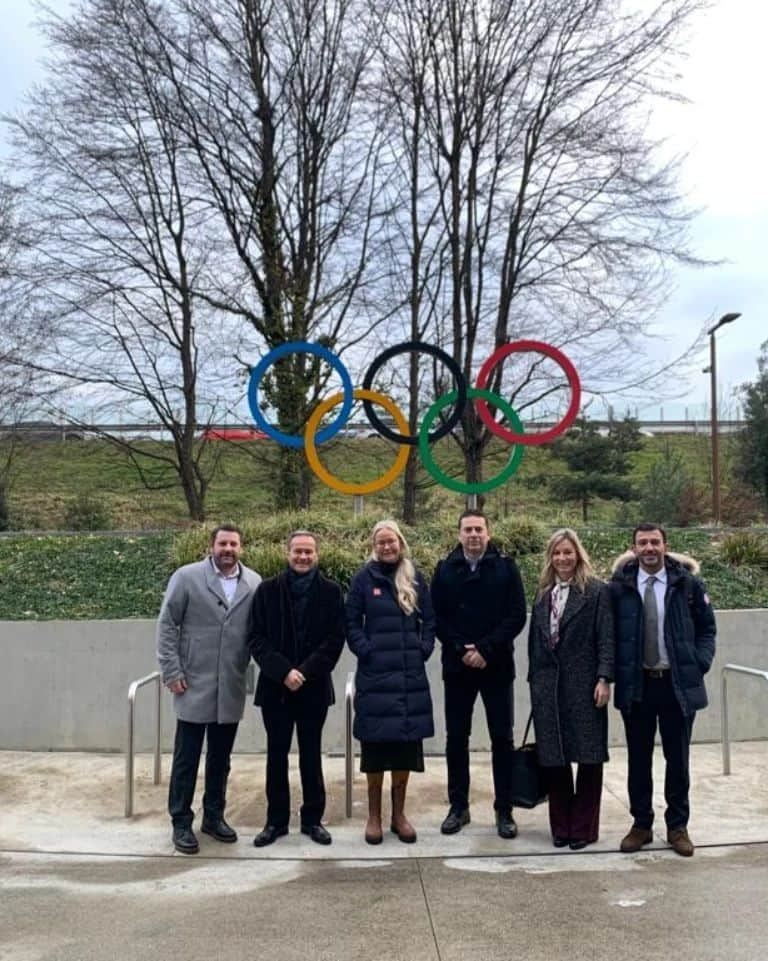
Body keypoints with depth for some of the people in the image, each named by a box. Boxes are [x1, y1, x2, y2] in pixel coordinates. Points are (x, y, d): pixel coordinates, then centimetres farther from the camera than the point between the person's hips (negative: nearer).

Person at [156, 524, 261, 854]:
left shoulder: (254, 583, 3)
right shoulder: (187, 577, -4)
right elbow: (167, 625, -4)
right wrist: (172, 672, -8)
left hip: (232, 689, 3)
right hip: (193, 686, -3)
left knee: (221, 758, 14)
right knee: (186, 758, 6)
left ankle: (214, 816, 29)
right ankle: (181, 822, 18)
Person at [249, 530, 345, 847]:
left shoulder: (331, 592, 0)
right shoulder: (267, 590, 1)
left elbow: (335, 640, -5)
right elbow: (257, 639, -3)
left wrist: (305, 672, -15)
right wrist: (283, 672, -15)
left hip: (314, 688, 0)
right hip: (275, 687, 1)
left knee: (311, 755, 9)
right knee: (276, 755, 8)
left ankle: (312, 818, 21)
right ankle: (276, 820, 20)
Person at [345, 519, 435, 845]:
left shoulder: (415, 578, 7)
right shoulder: (364, 578, -1)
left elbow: (429, 620, 11)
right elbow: (352, 624, 0)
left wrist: (423, 650, -1)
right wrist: (367, 652, -10)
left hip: (410, 675, 3)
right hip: (375, 675, -2)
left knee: (407, 744, 7)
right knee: (375, 745, 2)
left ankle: (399, 814, 21)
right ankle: (374, 815, 16)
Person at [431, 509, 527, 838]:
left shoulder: (506, 568, 1)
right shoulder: (445, 570, 5)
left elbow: (517, 616, -5)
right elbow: (436, 617, 2)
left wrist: (485, 649, -14)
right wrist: (462, 650, -11)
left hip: (497, 666, -1)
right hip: (456, 666, 1)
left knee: (502, 738, 4)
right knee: (456, 738, 7)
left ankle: (504, 810, 14)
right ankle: (458, 807, 19)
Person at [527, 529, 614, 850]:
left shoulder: (596, 591, -2)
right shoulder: (543, 594, 13)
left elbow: (606, 639, -7)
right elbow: (534, 640, 13)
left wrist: (604, 679, -14)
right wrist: (534, 680, 10)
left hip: (583, 685, -4)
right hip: (548, 686, 4)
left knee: (588, 757, 3)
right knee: (553, 758, 8)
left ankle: (584, 828, 15)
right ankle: (560, 826, 21)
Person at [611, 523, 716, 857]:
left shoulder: (687, 582, -2)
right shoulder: (620, 586, -3)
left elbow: (707, 627, 6)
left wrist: (700, 663, -4)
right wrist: (615, 671, -4)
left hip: (678, 684, 0)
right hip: (635, 685, 0)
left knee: (678, 758, 10)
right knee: (638, 759, 10)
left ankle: (678, 826, 25)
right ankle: (641, 824, 24)